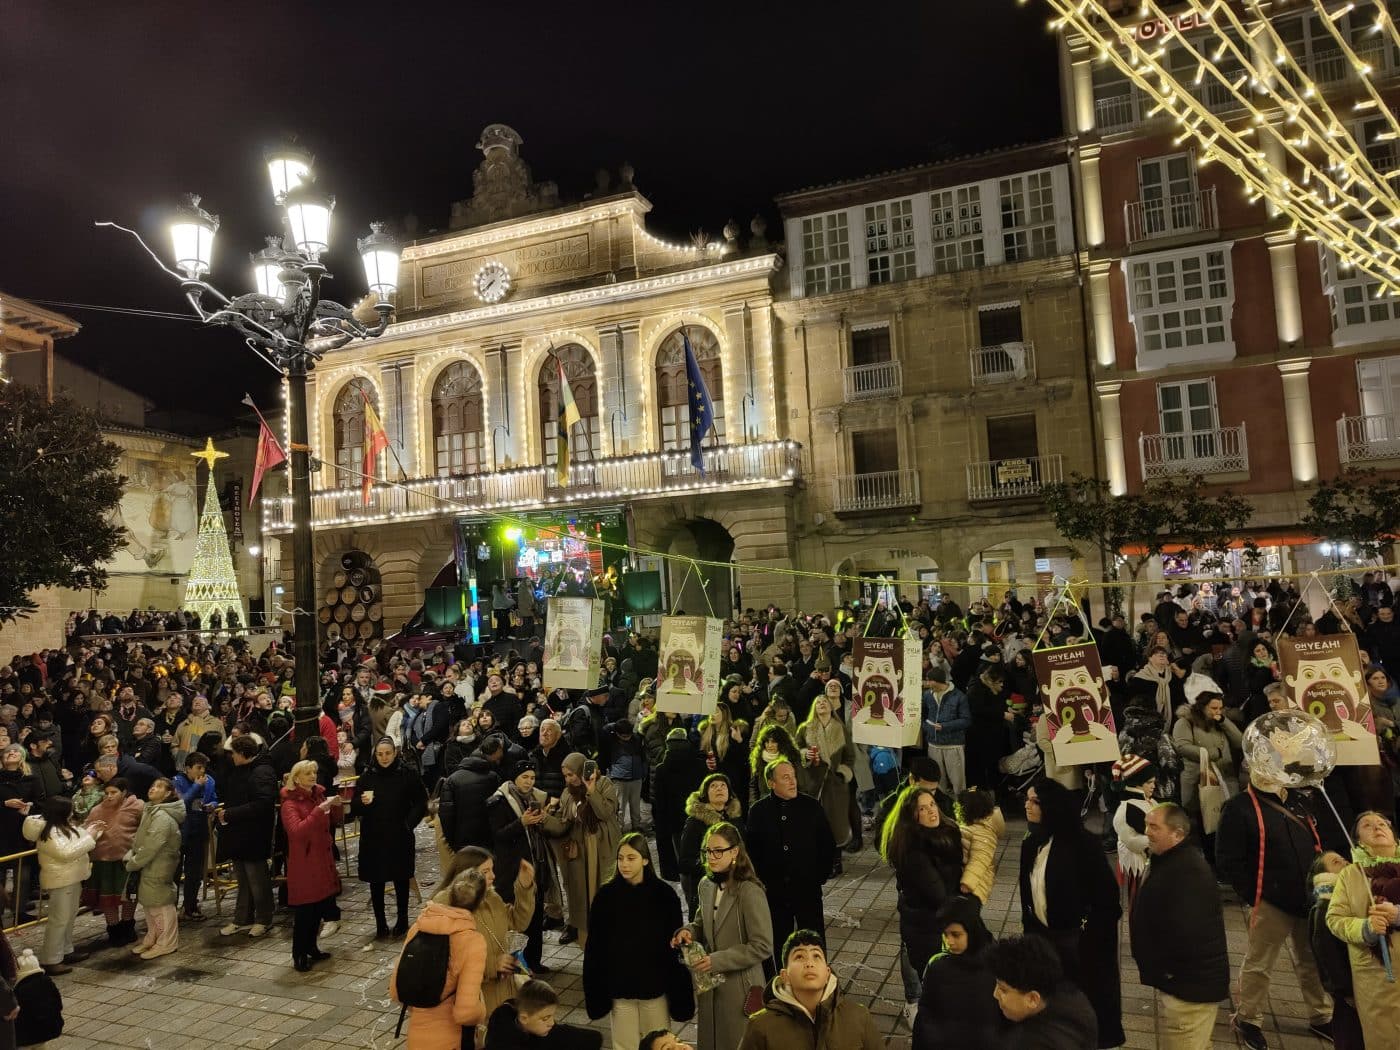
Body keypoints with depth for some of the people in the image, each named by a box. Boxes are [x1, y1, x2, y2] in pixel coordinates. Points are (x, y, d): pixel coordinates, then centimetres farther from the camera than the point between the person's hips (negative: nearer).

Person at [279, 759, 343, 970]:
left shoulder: (318, 795, 7)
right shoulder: (290, 803, -13)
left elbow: (333, 821, 18)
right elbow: (297, 831, -27)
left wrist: (335, 807, -2)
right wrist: (319, 810, -33)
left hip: (322, 859, 7)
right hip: (303, 863, -7)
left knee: (318, 908, 12)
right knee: (304, 911, -4)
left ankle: (311, 948, 26)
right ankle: (299, 955, 7)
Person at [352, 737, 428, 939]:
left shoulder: (408, 775, -6)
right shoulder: (367, 776, -1)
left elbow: (421, 803, 1)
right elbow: (354, 808, 1)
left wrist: (409, 823, -10)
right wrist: (363, 802, -20)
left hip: (400, 839, -1)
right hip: (373, 839, 1)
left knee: (401, 880, 11)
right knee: (376, 883, 7)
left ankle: (402, 921, 27)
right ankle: (380, 925, 19)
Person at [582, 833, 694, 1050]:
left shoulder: (664, 894, -8)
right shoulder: (606, 895, -7)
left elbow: (675, 944, -4)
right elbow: (594, 945, -2)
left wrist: (678, 991, -3)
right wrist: (595, 990, -3)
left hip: (655, 986, 0)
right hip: (619, 987, 0)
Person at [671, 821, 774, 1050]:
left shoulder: (749, 891, -20)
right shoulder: (706, 886, 1)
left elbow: (763, 947, -20)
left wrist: (718, 960, -21)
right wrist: (689, 930, -6)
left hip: (740, 988, -6)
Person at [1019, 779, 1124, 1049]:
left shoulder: (1082, 843, -20)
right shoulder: (1031, 844, 0)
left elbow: (1107, 892, -16)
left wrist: (1089, 931, -13)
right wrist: (1028, 927, 10)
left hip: (1077, 938, -6)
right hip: (1041, 935, 6)